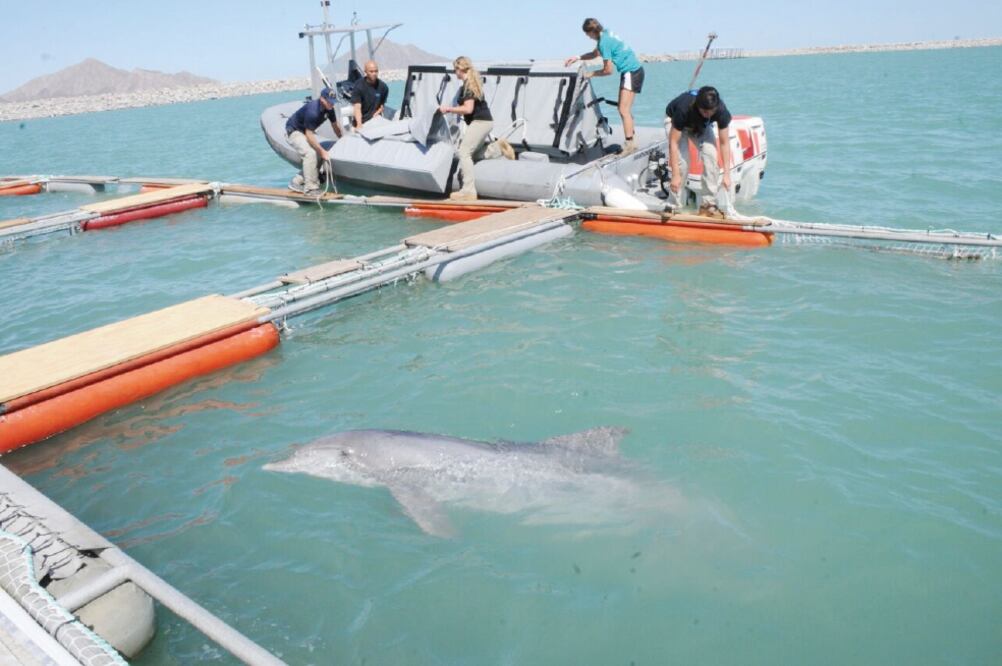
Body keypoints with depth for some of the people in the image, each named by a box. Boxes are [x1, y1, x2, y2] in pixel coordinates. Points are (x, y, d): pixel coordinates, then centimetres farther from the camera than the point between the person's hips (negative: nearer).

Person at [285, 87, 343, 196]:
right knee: (310, 153, -26)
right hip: (294, 131, -9)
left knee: (318, 155, -1)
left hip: (306, 131, 9)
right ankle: (310, 188, -19)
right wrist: (322, 151, -28)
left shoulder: (329, 108, -8)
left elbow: (335, 126, 7)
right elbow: (309, 135, -29)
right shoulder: (313, 110, -33)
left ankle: (297, 182, 9)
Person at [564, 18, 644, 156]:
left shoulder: (604, 42, -20)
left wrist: (590, 74, -3)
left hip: (632, 72, -10)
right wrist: (577, 57, 14)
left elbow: (608, 70, -16)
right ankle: (631, 142, 16)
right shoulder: (605, 34, 8)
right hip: (630, 71, 10)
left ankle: (630, 144, -15)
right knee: (624, 109, 12)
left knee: (624, 110, -13)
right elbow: (595, 53, 25)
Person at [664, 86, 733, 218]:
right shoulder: (683, 108, -42)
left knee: (711, 155, -18)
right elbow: (673, 142, -38)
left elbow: (724, 143, -26)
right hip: (674, 121, -3)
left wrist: (726, 174, -31)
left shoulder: (721, 110, -33)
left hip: (702, 126, 3)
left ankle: (709, 205, -9)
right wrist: (675, 175, -42)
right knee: (681, 161, -22)